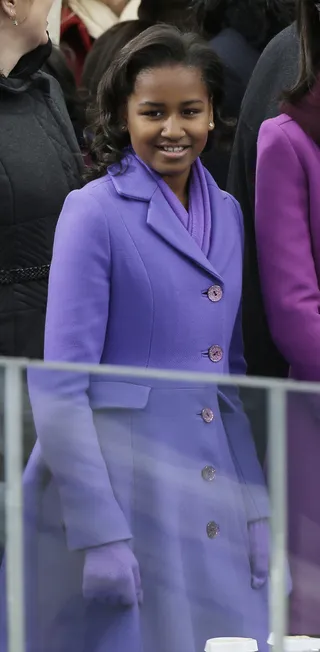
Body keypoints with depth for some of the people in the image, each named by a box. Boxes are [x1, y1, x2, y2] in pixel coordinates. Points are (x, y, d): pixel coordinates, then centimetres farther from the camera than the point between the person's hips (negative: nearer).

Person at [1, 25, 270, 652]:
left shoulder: (228, 214, 12)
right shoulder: (95, 212, -7)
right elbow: (59, 385, -11)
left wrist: (256, 507, 7)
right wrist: (97, 532, -17)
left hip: (214, 493, 6)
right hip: (121, 480, -6)